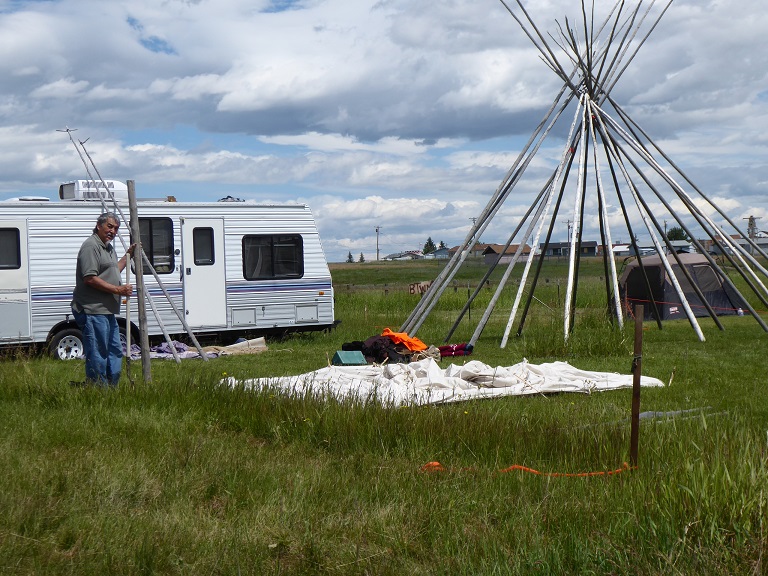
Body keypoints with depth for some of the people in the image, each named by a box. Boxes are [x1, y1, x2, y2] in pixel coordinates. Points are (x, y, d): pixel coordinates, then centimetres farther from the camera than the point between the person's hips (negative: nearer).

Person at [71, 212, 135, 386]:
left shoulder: (108, 247, 20)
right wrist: (118, 290, -20)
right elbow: (90, 279, -21)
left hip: (107, 312, 11)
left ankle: (111, 387, 23)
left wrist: (128, 255, 31)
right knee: (97, 356, -6)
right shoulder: (91, 246, -13)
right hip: (93, 312, -11)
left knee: (115, 351, 15)